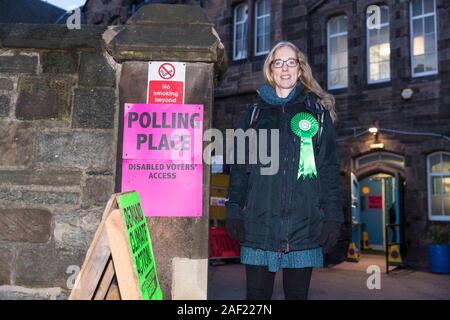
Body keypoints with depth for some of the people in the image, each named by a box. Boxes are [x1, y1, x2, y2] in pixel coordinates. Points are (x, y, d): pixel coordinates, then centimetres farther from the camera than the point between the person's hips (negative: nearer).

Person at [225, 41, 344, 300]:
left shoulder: (317, 112, 10)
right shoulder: (254, 114, 13)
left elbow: (329, 168, 4)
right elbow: (239, 167, 10)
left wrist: (332, 217, -3)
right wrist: (234, 211, 1)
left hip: (304, 223, 0)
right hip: (260, 222, 1)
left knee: (298, 294, 9)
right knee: (257, 294, 6)